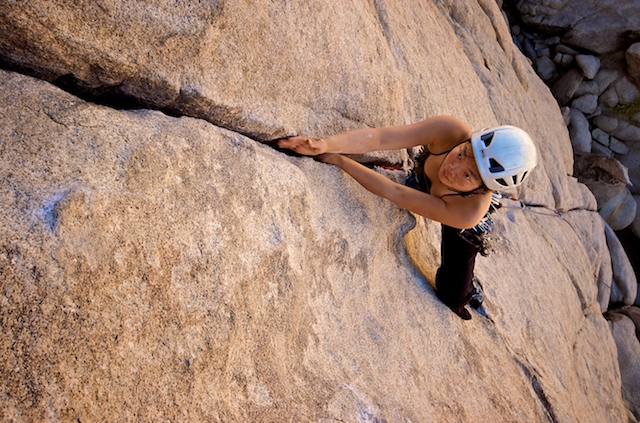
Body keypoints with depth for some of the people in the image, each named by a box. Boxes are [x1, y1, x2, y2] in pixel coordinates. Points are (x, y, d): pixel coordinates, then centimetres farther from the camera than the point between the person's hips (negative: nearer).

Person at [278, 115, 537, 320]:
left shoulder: (471, 211, -47)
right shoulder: (450, 131, -42)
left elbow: (395, 193, -45)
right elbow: (378, 137, -47)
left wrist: (339, 160, -45)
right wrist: (327, 144, -63)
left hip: (460, 231, -2)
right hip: (420, 180, 3)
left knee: (453, 297, 2)